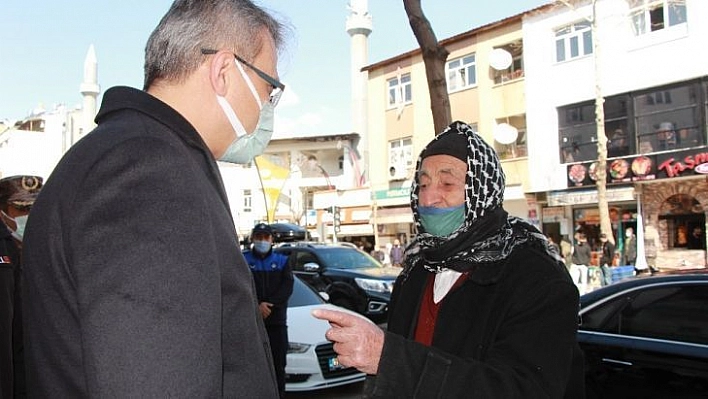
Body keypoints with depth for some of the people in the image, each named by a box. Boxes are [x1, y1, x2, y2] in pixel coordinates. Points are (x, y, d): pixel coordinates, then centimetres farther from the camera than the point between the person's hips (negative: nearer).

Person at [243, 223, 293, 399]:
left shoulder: (282, 260, 12)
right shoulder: (243, 260, 6)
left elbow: (287, 287, -1)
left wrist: (269, 304, -15)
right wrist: (257, 306, -18)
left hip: (277, 320, 1)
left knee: (278, 364, 3)